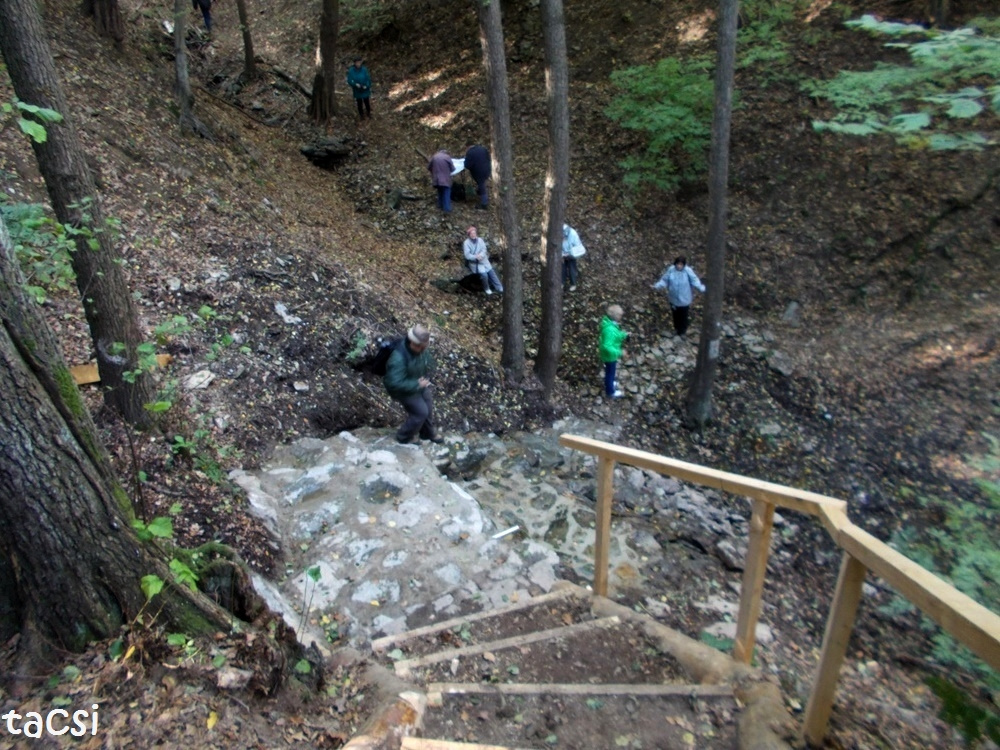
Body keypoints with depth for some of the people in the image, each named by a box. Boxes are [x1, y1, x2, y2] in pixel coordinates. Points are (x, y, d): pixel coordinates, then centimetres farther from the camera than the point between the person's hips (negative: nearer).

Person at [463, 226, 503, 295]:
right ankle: (486, 289, 1)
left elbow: (484, 249, -1)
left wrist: (481, 255, -21)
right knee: (484, 274, -23)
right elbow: (467, 255, -14)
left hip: (483, 260, 5)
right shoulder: (466, 243, -10)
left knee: (491, 272, -7)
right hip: (474, 262, -4)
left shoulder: (480, 240, 3)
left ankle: (500, 288, 4)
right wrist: (476, 257, -25)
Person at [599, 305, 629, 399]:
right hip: (610, 355, -9)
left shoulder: (610, 322, -9)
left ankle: (610, 383, 57)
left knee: (610, 371, 32)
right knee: (610, 372, 15)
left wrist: (624, 335, -1)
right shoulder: (609, 329, -39)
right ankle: (611, 392, 36)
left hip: (610, 354, 9)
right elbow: (607, 346, -37)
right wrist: (618, 352, -31)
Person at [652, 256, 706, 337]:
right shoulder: (671, 270, -14)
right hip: (674, 299, 2)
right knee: (676, 315, 24)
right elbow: (664, 280, -7)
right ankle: (677, 328, 48)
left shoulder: (688, 271, -21)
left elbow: (695, 281, -19)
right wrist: (657, 285, -21)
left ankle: (682, 332, 37)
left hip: (684, 300, -2)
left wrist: (702, 288, -34)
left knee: (684, 317, 15)